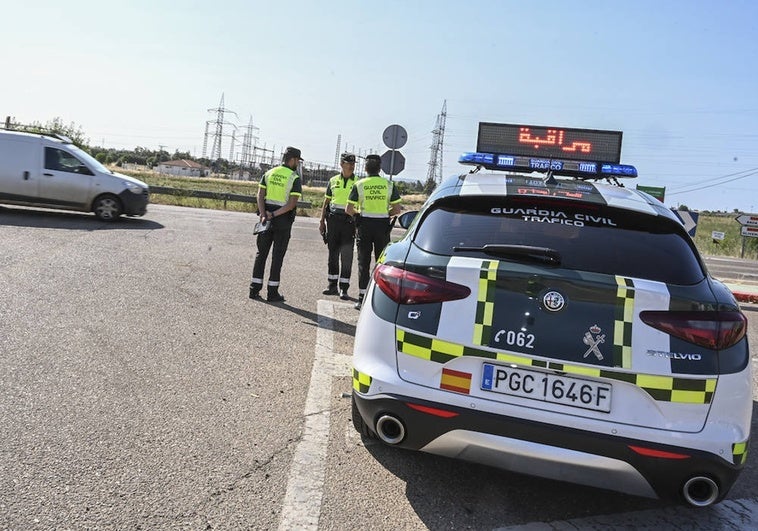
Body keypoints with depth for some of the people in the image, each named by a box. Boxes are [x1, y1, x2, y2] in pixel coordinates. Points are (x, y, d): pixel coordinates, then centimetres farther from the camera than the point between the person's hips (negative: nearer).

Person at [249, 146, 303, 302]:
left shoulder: (268, 173, 8)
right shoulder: (295, 178, -7)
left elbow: (260, 195, -2)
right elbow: (292, 204, -16)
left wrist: (264, 215, -10)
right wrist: (274, 215, -14)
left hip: (266, 218, 4)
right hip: (283, 220, -4)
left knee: (261, 253, 11)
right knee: (277, 256, 2)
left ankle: (255, 289, 10)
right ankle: (272, 292, 6)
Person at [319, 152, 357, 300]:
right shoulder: (333, 181, 11)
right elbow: (326, 202, 15)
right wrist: (322, 221, 9)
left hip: (349, 221, -3)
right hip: (333, 219, 3)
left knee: (346, 255, -4)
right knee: (332, 253, 7)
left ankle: (344, 288, 2)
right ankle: (332, 285, 17)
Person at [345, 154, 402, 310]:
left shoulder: (359, 184, -2)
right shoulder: (389, 184, 1)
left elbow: (349, 210, -4)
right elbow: (397, 210, -2)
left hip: (365, 224, -1)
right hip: (383, 225, 1)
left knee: (363, 262, 6)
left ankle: (362, 298, 5)